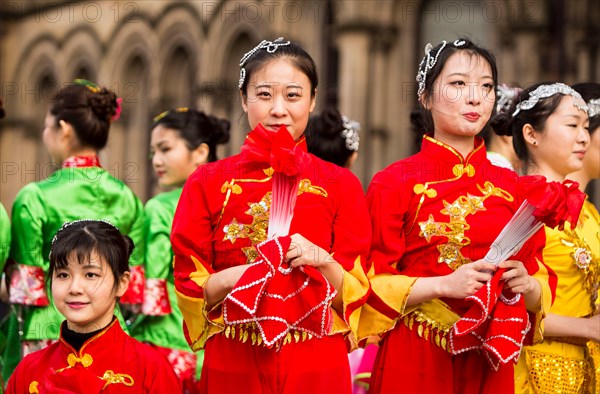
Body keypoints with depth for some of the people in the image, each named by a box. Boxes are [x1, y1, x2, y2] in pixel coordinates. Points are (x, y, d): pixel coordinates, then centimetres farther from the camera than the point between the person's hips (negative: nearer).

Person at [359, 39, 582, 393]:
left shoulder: (515, 188, 6)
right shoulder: (394, 184, -4)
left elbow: (543, 287, 10)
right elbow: (373, 286, -7)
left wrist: (527, 285, -11)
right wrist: (442, 285, -19)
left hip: (491, 364, 3)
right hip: (413, 362, -3)